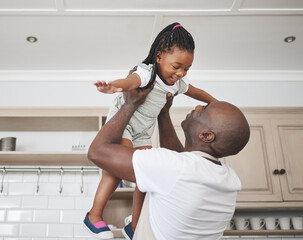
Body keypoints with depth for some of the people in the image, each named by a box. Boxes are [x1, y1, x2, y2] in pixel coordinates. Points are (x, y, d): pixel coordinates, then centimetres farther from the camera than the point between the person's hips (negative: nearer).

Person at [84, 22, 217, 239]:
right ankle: (94, 215, -17)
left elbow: (196, 92, 23)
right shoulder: (147, 73, -23)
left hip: (143, 132, 7)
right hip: (122, 122, -7)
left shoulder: (177, 83, 3)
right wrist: (115, 86, -69)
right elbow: (132, 81, -47)